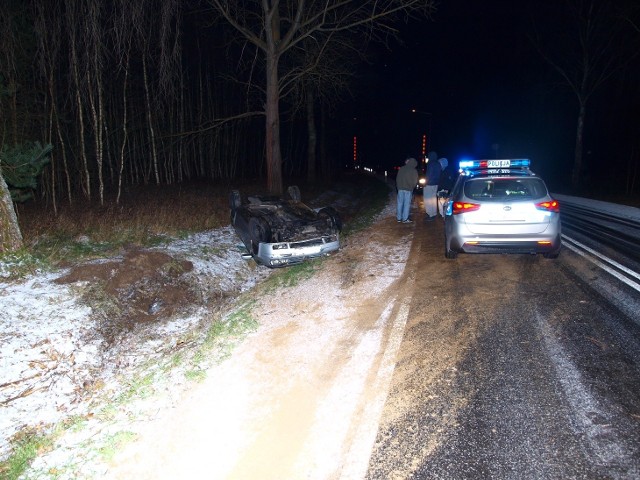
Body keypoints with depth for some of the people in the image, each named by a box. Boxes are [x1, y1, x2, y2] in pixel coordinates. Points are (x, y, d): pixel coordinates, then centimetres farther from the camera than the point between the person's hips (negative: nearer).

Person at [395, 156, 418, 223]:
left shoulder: (401, 168, 3)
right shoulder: (414, 171, -8)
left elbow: (397, 179, 7)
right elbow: (415, 181, -3)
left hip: (400, 188, 3)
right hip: (408, 189, -3)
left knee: (400, 203, 10)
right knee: (407, 204, 2)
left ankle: (399, 218, 15)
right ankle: (405, 219, 3)